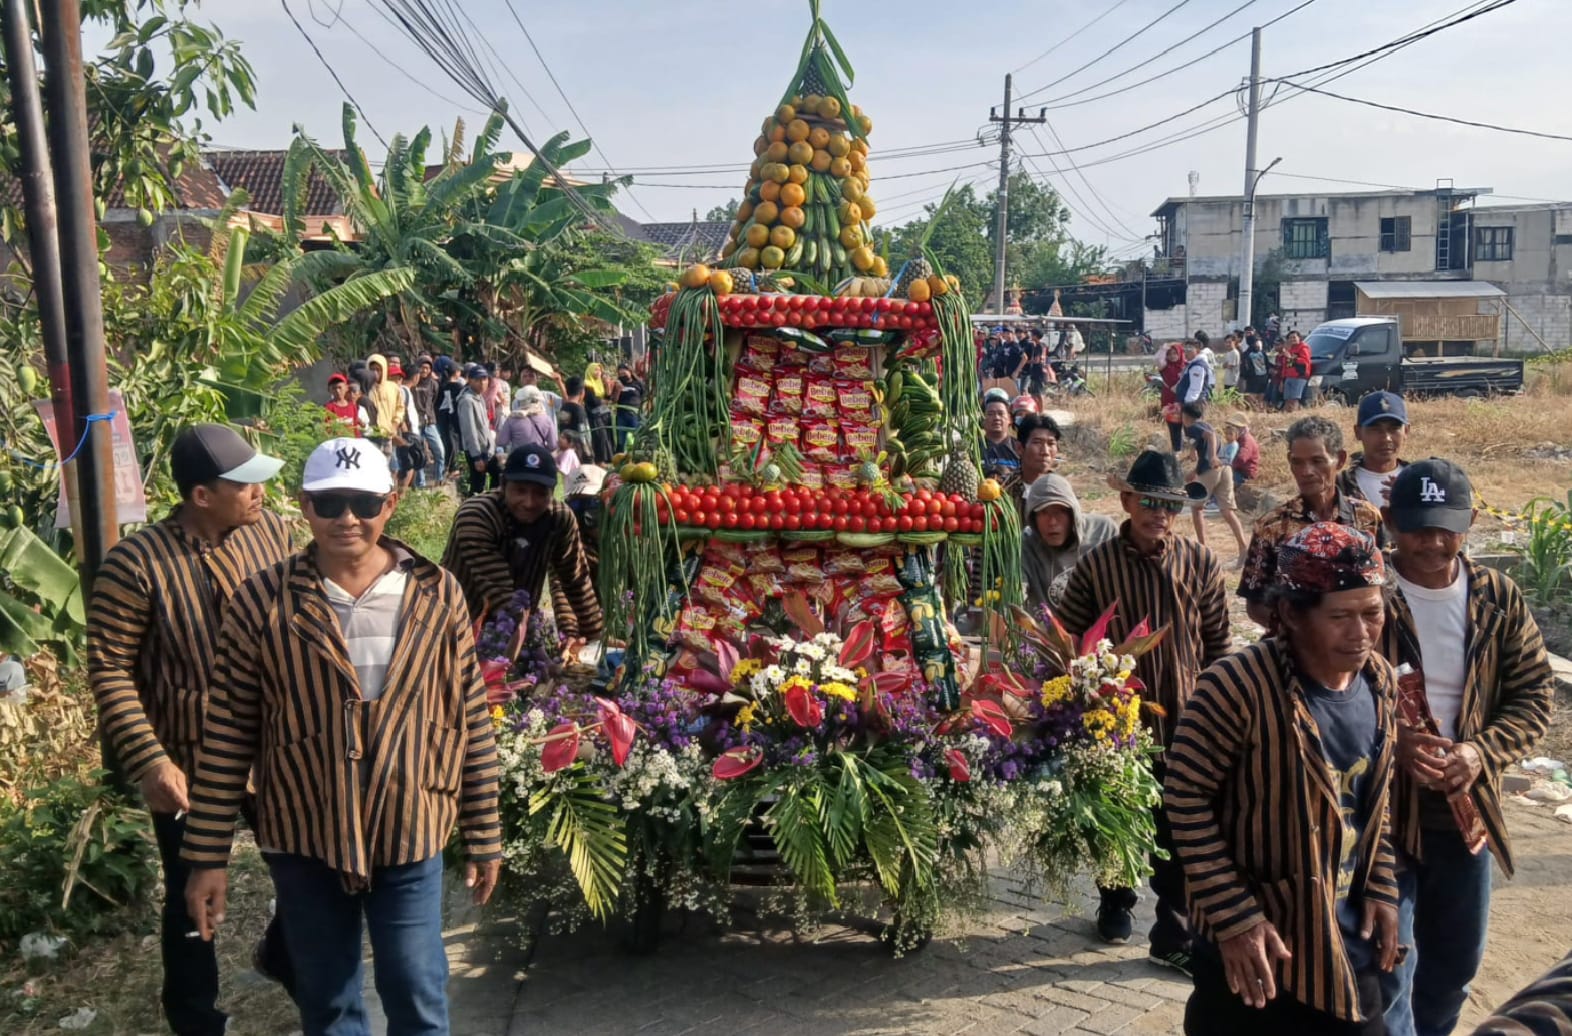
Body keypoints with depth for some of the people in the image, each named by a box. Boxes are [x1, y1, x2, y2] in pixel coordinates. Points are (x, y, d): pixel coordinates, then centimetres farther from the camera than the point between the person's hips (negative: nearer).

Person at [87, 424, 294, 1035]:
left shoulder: (270, 531, -5)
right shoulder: (137, 564, -19)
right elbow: (109, 669, -15)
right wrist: (149, 762, -21)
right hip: (189, 763, -4)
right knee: (193, 895, 14)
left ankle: (283, 955, 48)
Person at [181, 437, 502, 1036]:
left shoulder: (437, 596, -5)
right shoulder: (263, 600, -8)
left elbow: (470, 720, 0)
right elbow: (227, 732, -3)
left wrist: (484, 835, 3)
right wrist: (207, 855, -2)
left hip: (409, 832, 0)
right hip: (302, 837, 1)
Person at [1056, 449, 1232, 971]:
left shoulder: (1201, 562, -3)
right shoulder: (1095, 564, -7)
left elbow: (1218, 643, 3)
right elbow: (1068, 641, -1)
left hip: (1182, 717, 0)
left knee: (1177, 829, 4)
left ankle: (1174, 934, 17)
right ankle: (1115, 900, 42)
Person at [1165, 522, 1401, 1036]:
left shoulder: (1381, 681, -2)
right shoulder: (1239, 686, -25)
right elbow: (1185, 797, -20)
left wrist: (1381, 887, 6)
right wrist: (1232, 916, -20)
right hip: (1255, 937, -6)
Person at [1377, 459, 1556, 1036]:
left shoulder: (1500, 598, -1)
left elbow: (1535, 695, 1)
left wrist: (1481, 753, -16)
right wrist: (1389, 742, -27)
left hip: (1465, 809, 5)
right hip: (1381, 808, -4)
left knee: (1455, 961, 22)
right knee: (1388, 967, 0)